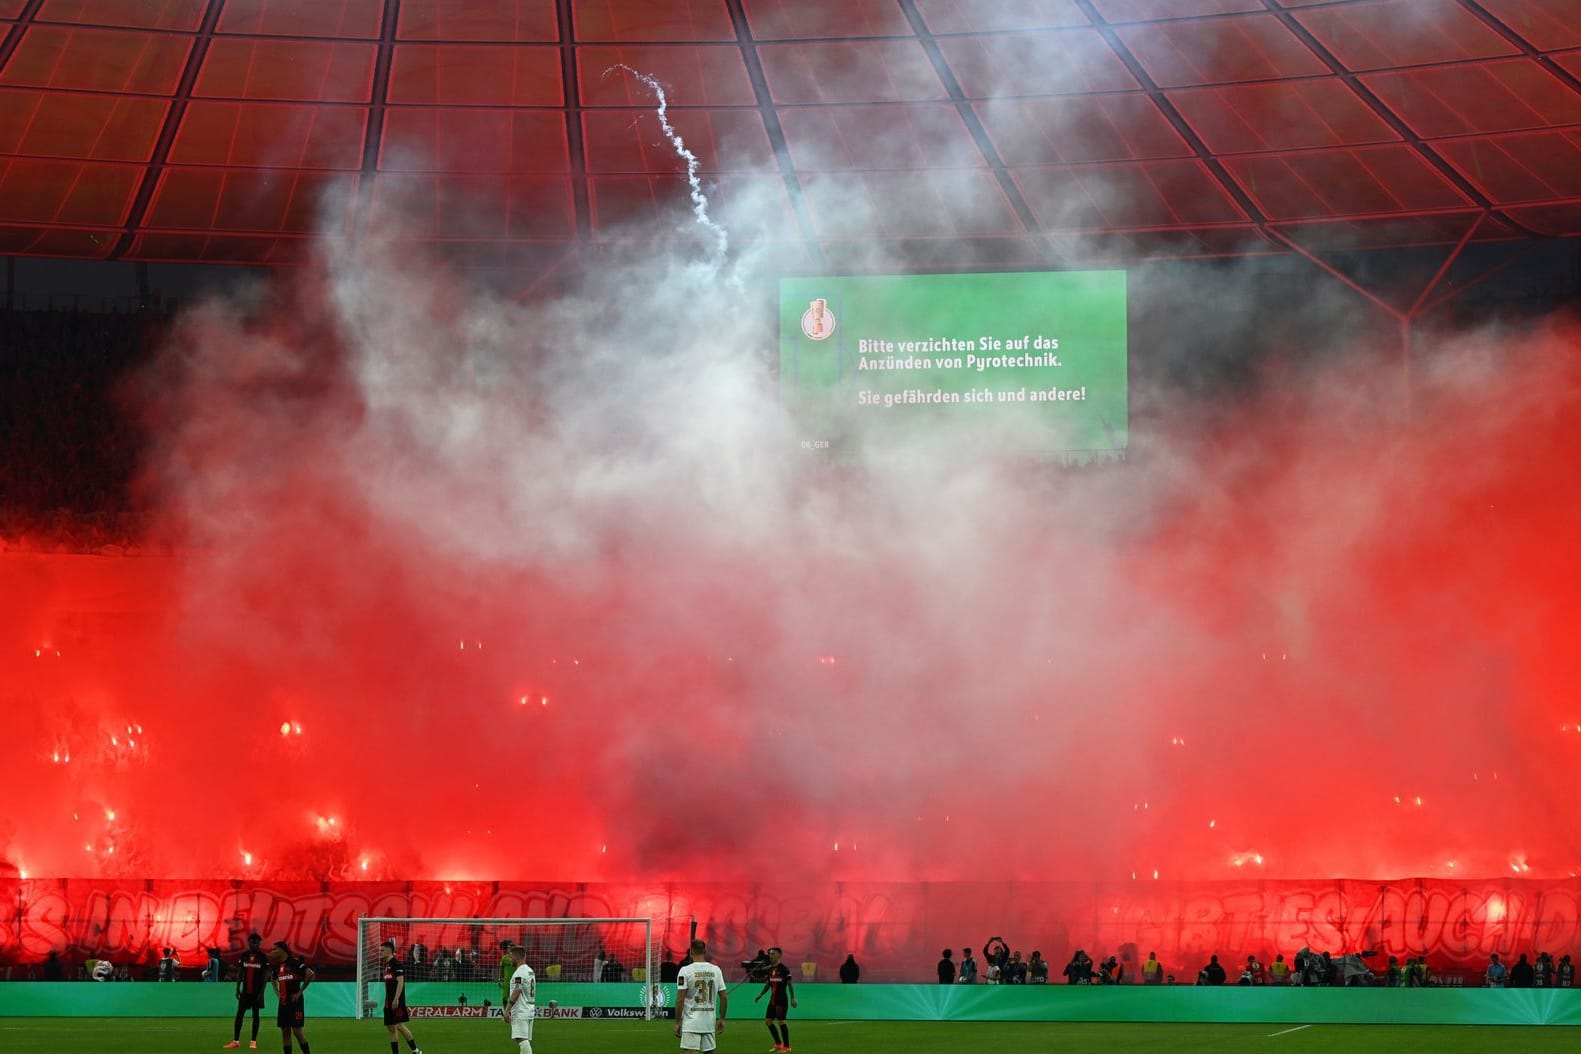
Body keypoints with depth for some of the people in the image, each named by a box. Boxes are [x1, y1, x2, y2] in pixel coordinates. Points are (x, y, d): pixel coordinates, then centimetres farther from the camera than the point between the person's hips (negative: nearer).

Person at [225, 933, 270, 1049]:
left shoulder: (262, 957, -4)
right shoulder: (244, 955, 4)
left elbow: (265, 976, -5)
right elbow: (239, 973, 8)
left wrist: (261, 992, -11)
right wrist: (238, 988, 2)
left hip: (257, 991, -3)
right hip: (245, 990, 3)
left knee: (255, 1015, 3)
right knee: (239, 1014, -1)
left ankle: (253, 1041, 7)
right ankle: (236, 1041, 1)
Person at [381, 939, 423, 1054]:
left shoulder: (396, 963, -10)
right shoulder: (386, 965, 18)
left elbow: (400, 982, -17)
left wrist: (396, 999, -24)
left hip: (397, 1002, -9)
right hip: (389, 1002, 9)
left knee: (399, 1025, -13)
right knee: (391, 1028, 6)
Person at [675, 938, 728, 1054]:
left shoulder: (686, 970, -8)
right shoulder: (716, 970, 5)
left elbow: (680, 999, -10)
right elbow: (724, 997, 7)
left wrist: (677, 1022, -3)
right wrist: (722, 1019, 17)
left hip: (691, 1023, -4)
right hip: (710, 1023, 4)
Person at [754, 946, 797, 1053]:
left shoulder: (784, 969, -11)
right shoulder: (770, 969, 10)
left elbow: (790, 984, -10)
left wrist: (792, 998, -14)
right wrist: (760, 994, 11)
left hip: (782, 1000, -8)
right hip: (773, 999, 8)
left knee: (781, 1021, -8)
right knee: (768, 1020, 7)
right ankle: (778, 1044, 21)